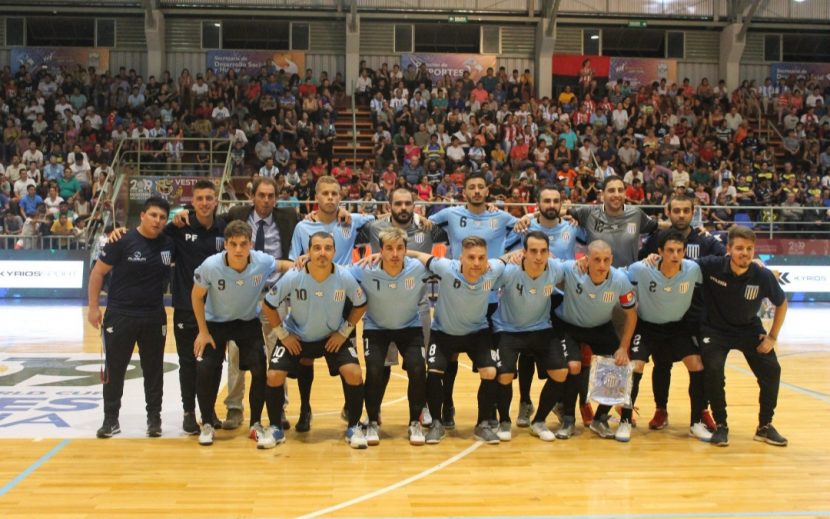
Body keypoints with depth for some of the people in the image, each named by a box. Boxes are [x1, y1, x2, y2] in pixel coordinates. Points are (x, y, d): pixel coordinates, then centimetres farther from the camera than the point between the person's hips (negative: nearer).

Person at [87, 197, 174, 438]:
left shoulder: (169, 243, 0)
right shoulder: (123, 241, -10)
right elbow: (98, 272, -5)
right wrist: (93, 307, -8)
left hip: (155, 317, 3)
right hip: (120, 315, -3)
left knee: (154, 369, 9)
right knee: (114, 369, 6)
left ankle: (154, 417, 20)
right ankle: (111, 419, 18)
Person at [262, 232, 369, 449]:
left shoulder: (345, 278, -22)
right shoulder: (293, 277, -24)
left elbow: (360, 305, -3)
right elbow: (268, 305, -9)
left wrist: (344, 332, -8)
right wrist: (283, 334, -9)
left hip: (333, 337, 0)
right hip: (295, 337, 0)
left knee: (353, 373, -19)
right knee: (274, 376, -15)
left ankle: (353, 427, 4)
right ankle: (275, 427, 12)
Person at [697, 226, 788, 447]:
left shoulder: (763, 276, -19)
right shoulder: (710, 266, -24)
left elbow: (782, 304, -1)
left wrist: (772, 336, -3)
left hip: (749, 330, 2)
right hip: (715, 330, -2)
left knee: (771, 371, -6)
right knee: (713, 371, -20)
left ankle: (765, 426, 16)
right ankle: (721, 426, 2)